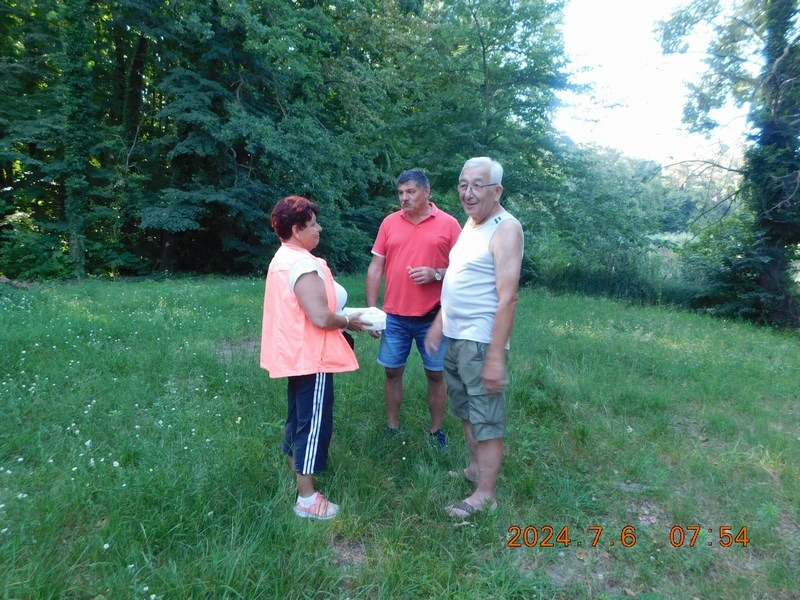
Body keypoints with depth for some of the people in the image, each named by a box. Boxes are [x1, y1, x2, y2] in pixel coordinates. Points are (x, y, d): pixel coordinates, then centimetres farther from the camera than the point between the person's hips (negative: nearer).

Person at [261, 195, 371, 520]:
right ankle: (307, 499, 10)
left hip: (294, 354, 10)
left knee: (298, 418, 21)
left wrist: (339, 314, 12)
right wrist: (348, 321, -11)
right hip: (311, 358, -10)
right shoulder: (305, 264, -23)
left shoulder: (282, 258, 10)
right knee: (314, 423, 0)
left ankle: (298, 478, 37)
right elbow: (321, 317, -29)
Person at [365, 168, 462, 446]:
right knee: (392, 371, 10)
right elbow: (375, 268, 5)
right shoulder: (389, 223, 4)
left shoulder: (448, 223, -2)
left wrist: (436, 274, -19)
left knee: (435, 374, 7)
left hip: (433, 317, -2)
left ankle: (436, 431, 23)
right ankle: (392, 427, 26)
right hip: (394, 316, 2)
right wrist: (371, 310, 1)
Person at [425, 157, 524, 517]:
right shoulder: (470, 223, 12)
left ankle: (486, 495, 16)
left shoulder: (506, 228, -15)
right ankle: (475, 468, 40)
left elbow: (507, 298, -21)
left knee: (487, 418, 3)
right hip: (454, 337, 9)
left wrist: (496, 357, -24)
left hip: (481, 341, -9)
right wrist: (439, 323, 18)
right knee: (466, 409, 21)